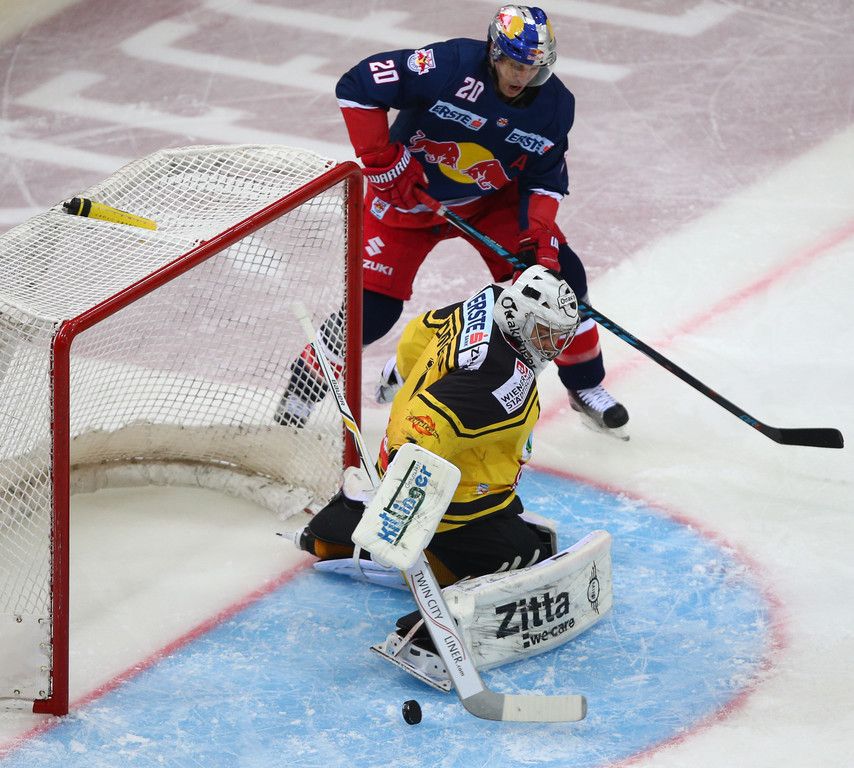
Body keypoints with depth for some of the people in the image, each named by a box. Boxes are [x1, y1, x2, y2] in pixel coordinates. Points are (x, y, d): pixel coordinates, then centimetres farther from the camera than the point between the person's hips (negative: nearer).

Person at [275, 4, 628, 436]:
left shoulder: (554, 105, -14)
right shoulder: (450, 65, -30)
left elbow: (544, 179, -4)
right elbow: (358, 85, -29)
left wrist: (539, 232, -21)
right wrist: (382, 161, -28)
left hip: (492, 200, 4)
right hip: (408, 195, -4)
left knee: (558, 273, -8)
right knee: (373, 307, -10)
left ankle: (584, 385, 13)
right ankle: (302, 387, 12)